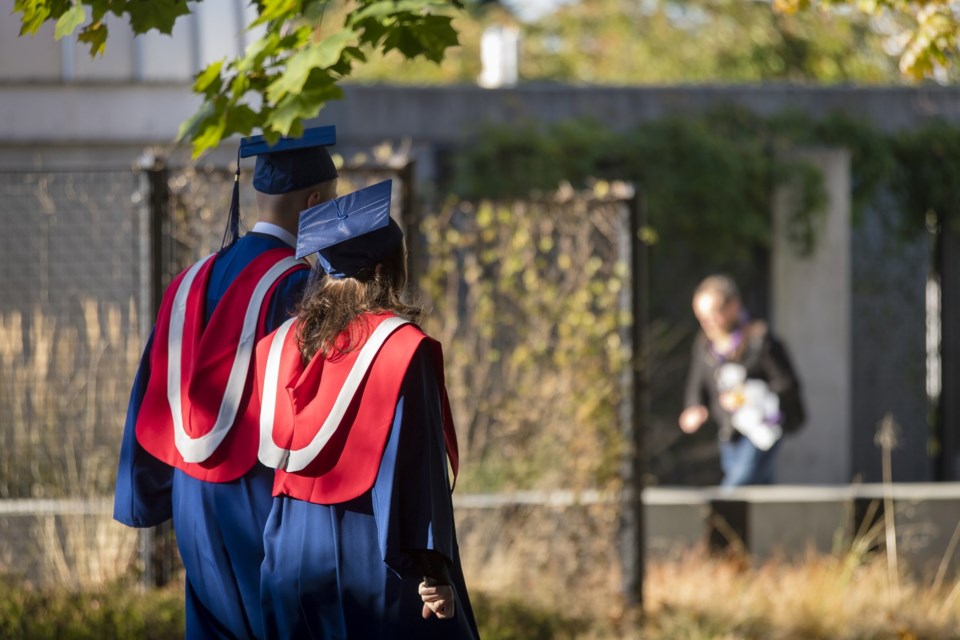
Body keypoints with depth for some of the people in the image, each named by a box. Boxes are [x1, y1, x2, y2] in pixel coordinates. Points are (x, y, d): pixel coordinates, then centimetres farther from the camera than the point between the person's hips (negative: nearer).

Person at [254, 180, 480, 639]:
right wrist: (432, 568, -14)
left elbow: (270, 453, 10)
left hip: (291, 552, 5)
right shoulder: (403, 349, -11)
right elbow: (417, 467, -15)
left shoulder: (279, 347, 5)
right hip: (372, 557, -5)